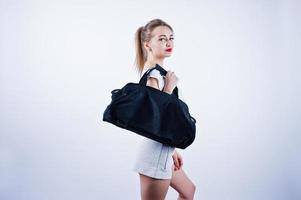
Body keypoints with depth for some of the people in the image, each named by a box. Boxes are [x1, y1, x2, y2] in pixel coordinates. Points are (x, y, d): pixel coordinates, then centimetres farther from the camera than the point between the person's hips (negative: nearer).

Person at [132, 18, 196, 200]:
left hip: (163, 149, 10)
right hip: (155, 153, -10)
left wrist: (172, 149, 18)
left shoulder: (158, 72, 11)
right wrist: (169, 87, -21)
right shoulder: (152, 75, -18)